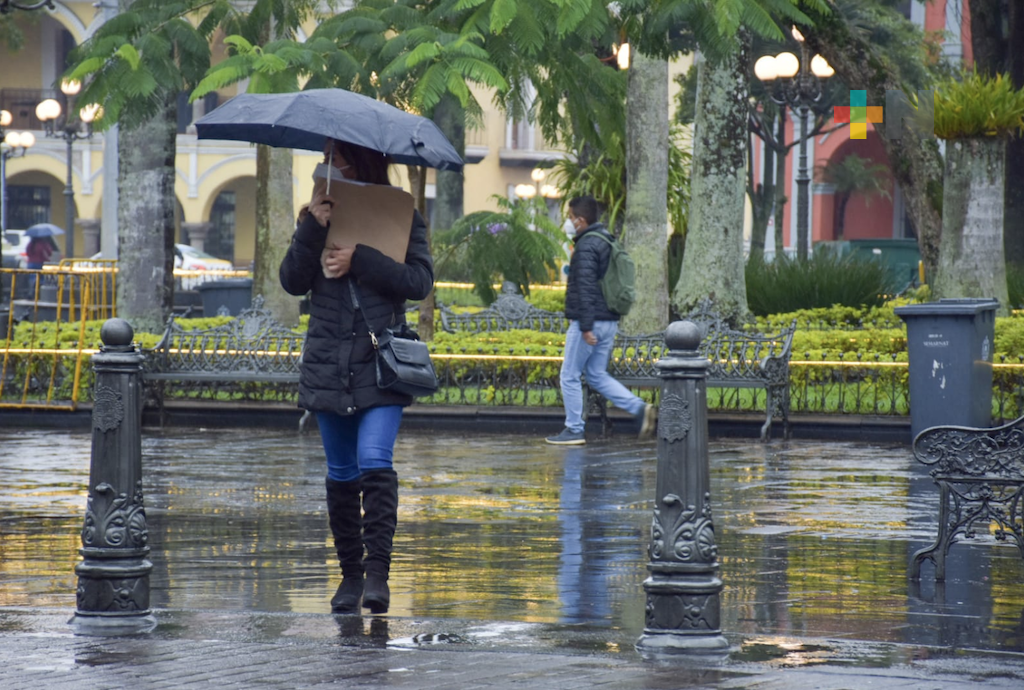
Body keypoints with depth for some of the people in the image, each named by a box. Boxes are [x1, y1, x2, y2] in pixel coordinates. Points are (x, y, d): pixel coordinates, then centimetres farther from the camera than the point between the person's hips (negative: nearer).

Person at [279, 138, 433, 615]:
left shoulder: (400, 217, 2)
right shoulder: (319, 215, 10)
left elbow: (420, 280, -10)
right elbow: (293, 282, 0)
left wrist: (360, 260, -19)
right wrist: (311, 230, -15)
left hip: (381, 364, -3)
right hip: (328, 363, 3)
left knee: (375, 462, -17)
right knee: (341, 472, 7)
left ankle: (377, 571, -19)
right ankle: (350, 572, 15)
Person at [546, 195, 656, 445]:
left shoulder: (586, 247, -16)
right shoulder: (609, 243, 14)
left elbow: (585, 288, -22)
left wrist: (586, 327, -24)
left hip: (589, 322, -9)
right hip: (609, 321, 9)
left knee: (569, 376, 3)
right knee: (597, 375, 15)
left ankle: (574, 430, 6)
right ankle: (641, 409, 2)